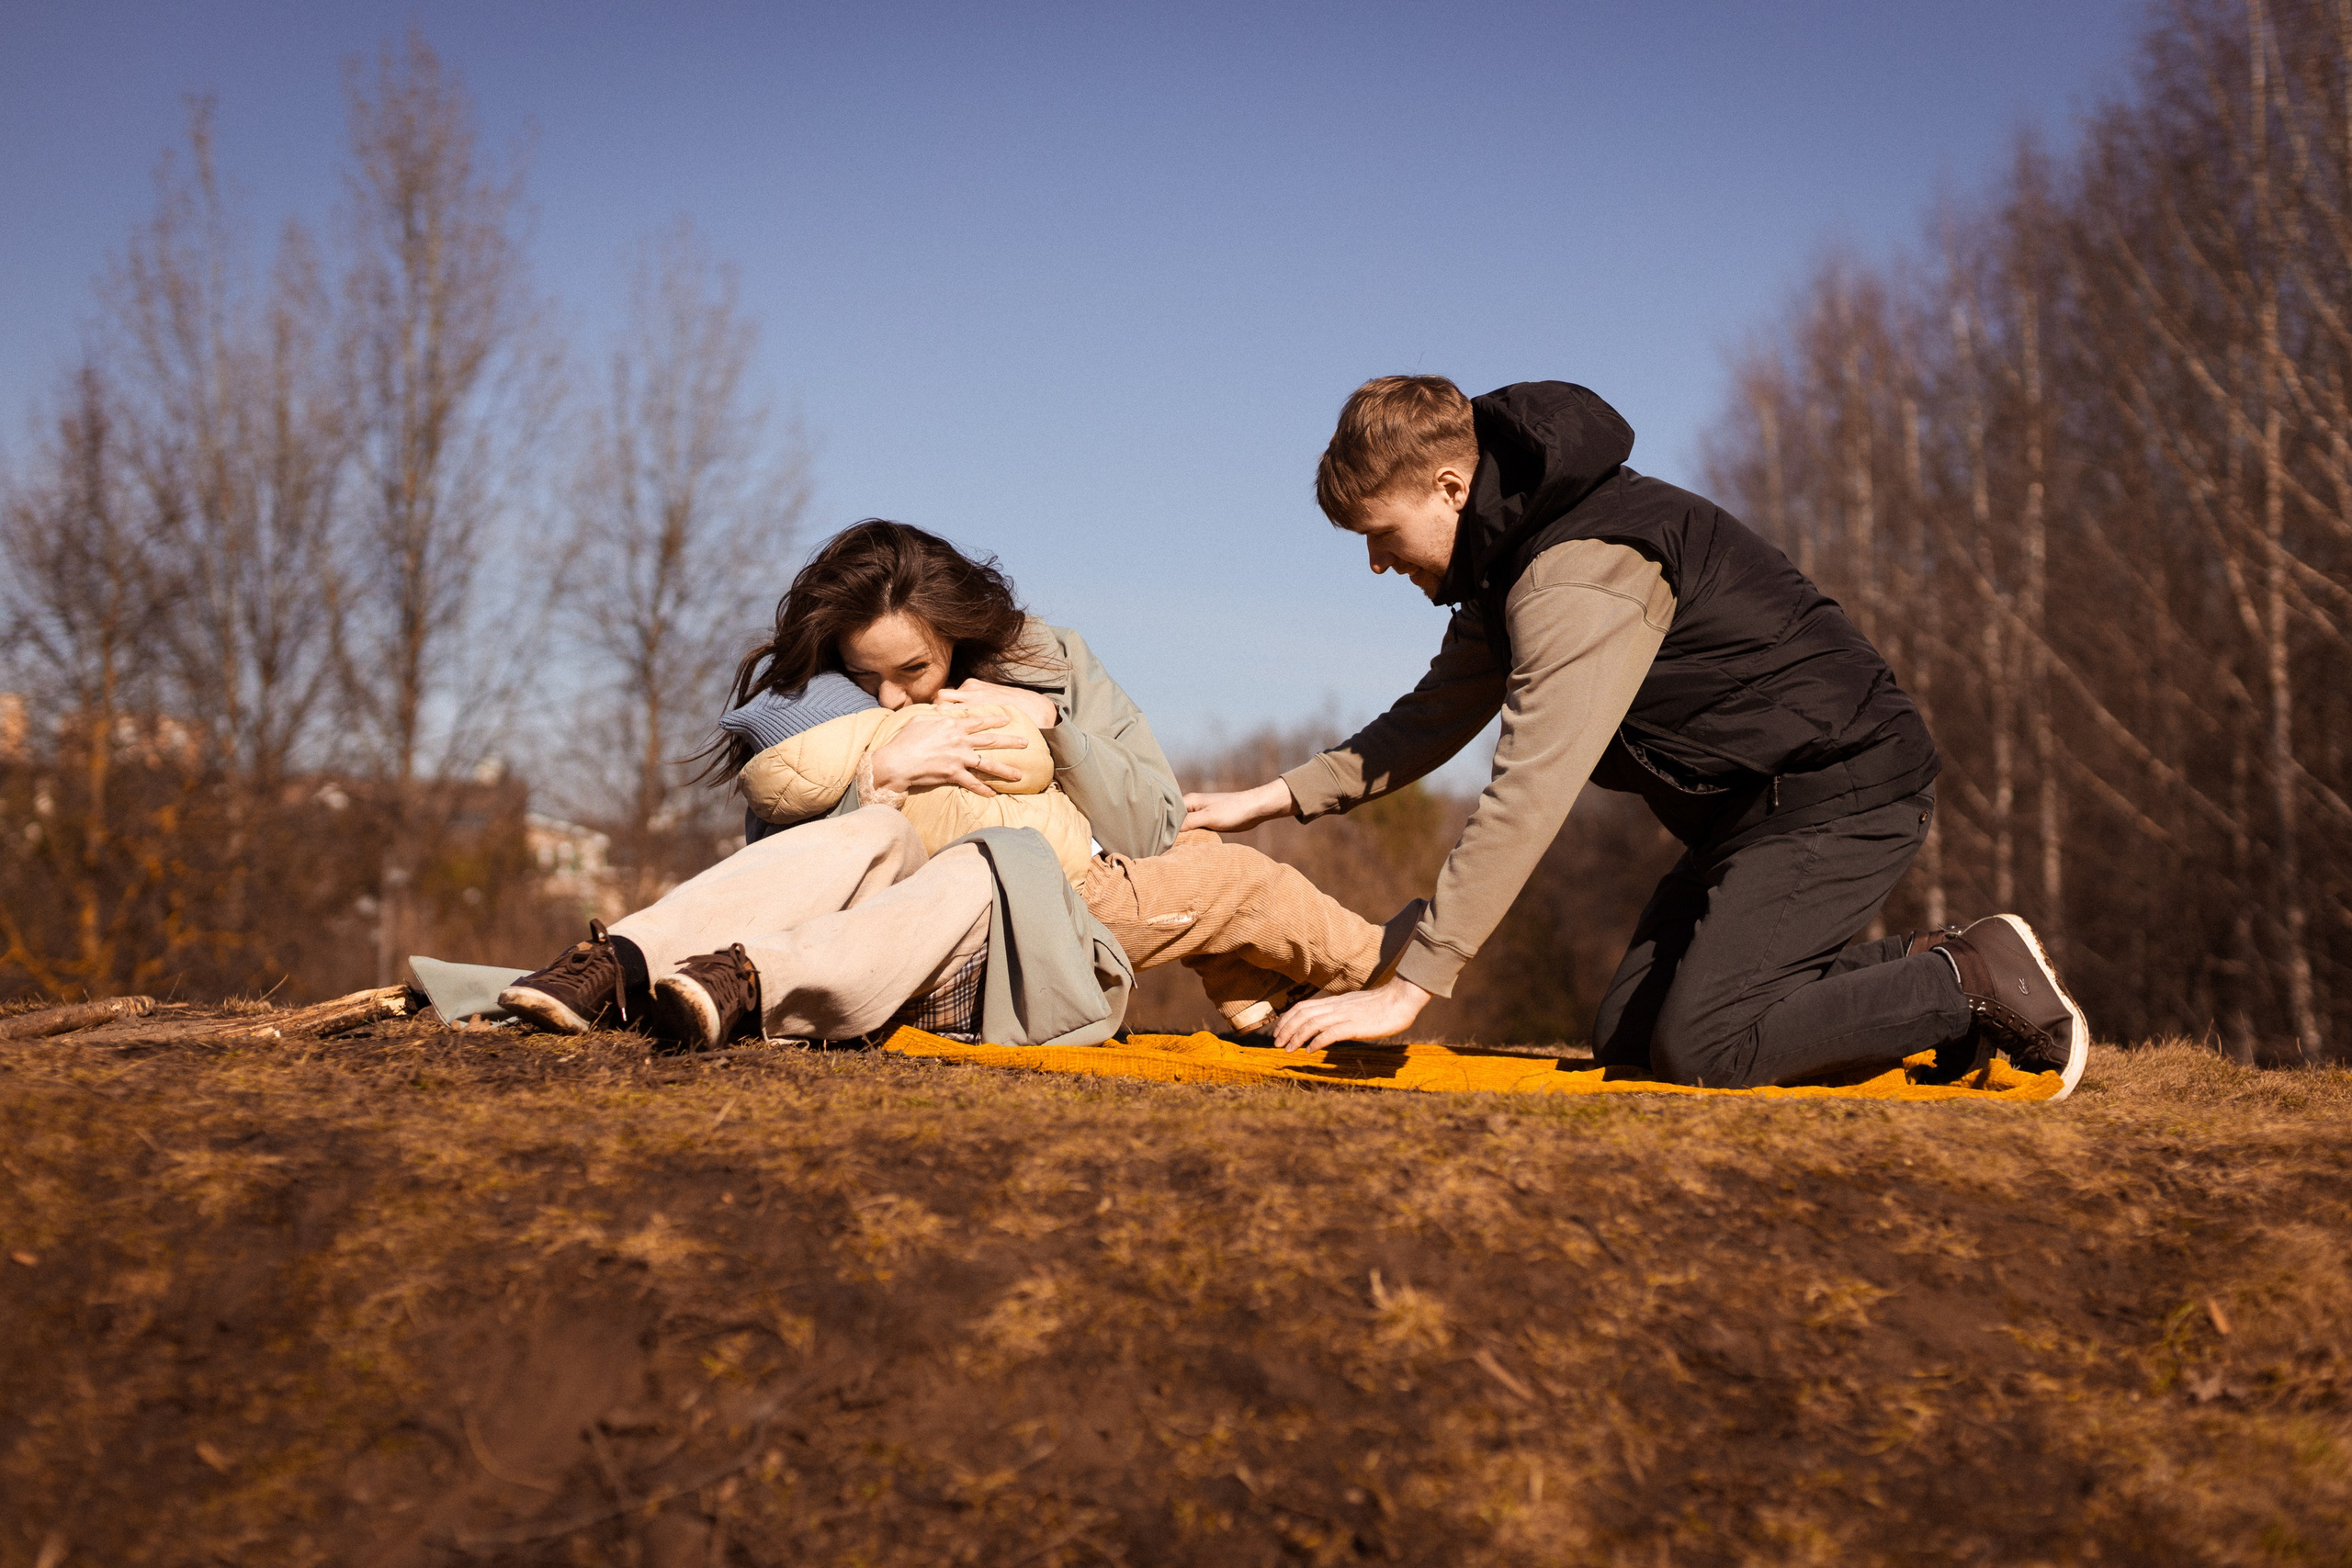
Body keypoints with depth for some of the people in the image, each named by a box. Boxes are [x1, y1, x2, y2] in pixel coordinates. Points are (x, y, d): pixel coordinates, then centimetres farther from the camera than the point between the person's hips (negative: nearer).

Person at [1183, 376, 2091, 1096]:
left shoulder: (1582, 572, -24)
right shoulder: (1515, 557, 9)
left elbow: (1528, 797, -30)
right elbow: (1432, 720, 17)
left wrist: (1409, 989, -29)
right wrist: (1273, 798, 8)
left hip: (1840, 791, -10)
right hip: (1750, 807, 10)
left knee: (1696, 1049, -21)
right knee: (1625, 1038, 5)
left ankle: (1976, 983, -4)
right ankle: (1923, 972, 12)